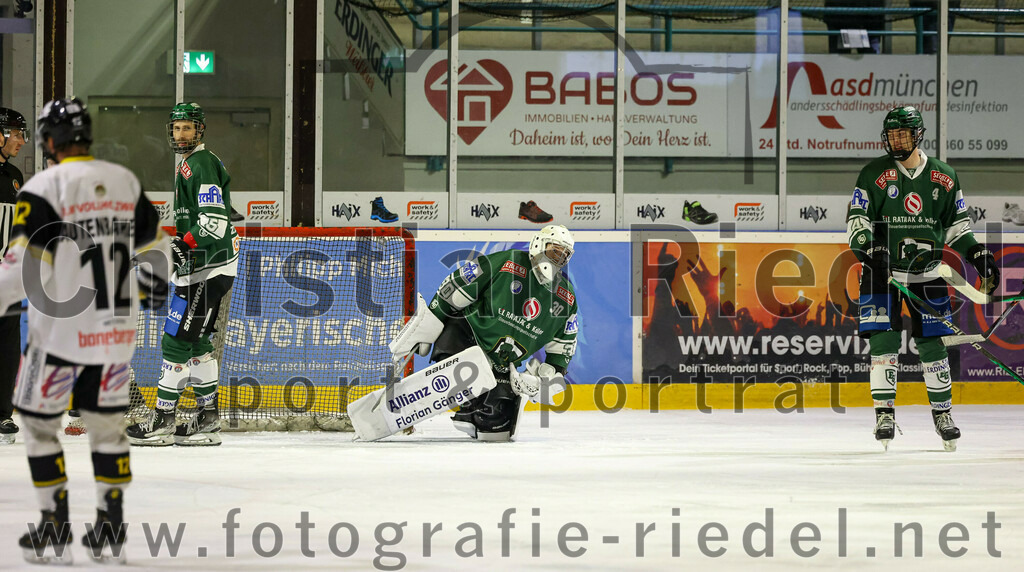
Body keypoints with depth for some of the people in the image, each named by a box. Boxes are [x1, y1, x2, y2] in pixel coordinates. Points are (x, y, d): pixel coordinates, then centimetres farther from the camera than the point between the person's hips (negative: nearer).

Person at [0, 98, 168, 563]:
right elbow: (154, 241, 21)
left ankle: (54, 532, 6)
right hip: (117, 331, 5)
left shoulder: (43, 188, -12)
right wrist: (156, 284, 39)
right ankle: (111, 534, 15)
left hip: (61, 332, -5)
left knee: (39, 423, 9)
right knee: (107, 424, 15)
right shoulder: (125, 182, 6)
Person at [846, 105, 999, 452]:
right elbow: (857, 217, -3)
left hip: (927, 273, 1)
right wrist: (867, 247, -21)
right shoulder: (874, 175, 0)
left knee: (932, 344, 3)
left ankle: (943, 413, 15)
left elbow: (957, 223, 14)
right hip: (882, 270, -1)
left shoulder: (944, 177, 5)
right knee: (883, 340, -10)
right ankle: (884, 413, -5)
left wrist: (979, 255, 4)